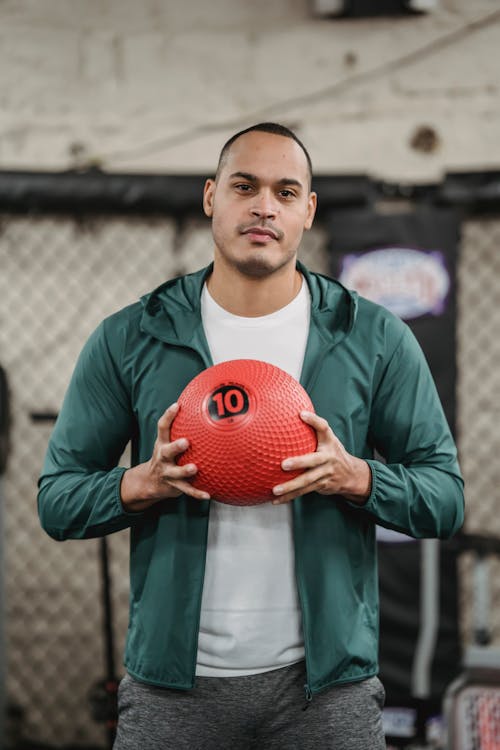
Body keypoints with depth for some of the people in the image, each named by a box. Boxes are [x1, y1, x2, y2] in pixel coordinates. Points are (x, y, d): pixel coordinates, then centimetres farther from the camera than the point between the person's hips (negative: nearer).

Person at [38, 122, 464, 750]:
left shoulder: (375, 339, 3)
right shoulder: (129, 339, 2)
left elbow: (446, 498, 2)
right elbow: (56, 500, 4)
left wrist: (355, 477, -16)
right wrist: (143, 484, -15)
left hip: (322, 680, 0)